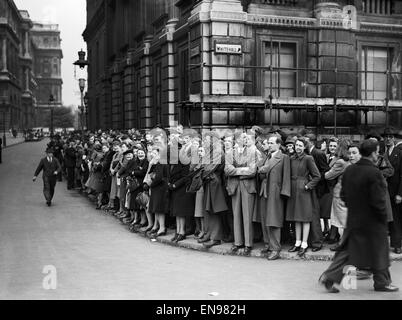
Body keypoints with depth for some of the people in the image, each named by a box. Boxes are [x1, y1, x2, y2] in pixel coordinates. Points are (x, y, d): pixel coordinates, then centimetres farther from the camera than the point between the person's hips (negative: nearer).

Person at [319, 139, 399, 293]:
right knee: (379, 252, 12)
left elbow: (343, 195, 7)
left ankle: (329, 276, 5)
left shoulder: (349, 170, 0)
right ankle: (382, 282, 26)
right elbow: (378, 201, -19)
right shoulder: (374, 173, -21)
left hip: (353, 219, 6)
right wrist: (384, 218, -6)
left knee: (347, 250, 13)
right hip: (373, 221, -6)